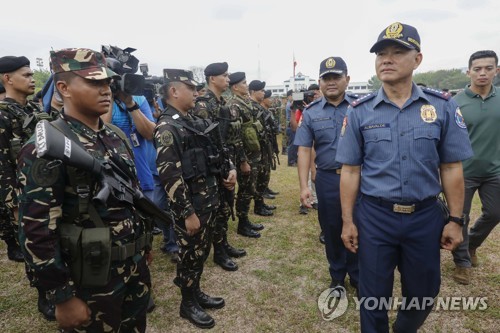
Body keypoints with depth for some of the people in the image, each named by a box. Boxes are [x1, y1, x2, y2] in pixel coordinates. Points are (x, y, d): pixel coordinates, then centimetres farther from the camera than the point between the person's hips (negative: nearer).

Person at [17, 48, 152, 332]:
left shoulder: (116, 137, 4)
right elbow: (36, 233, -19)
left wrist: (145, 244, 16)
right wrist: (64, 298, -15)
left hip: (134, 266, 7)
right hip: (92, 279, -6)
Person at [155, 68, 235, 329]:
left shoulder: (194, 121, 11)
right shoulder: (167, 128, -18)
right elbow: (170, 175, -22)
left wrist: (228, 170, 9)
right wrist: (188, 213, -21)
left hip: (209, 199, 8)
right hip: (190, 204, -8)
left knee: (202, 251, 20)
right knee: (190, 254, 8)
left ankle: (196, 292, 40)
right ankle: (188, 304, 29)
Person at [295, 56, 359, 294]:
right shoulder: (311, 112, 2)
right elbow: (304, 150, -2)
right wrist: (304, 186, -9)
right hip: (328, 179, 1)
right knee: (332, 231, 13)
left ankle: (358, 277, 35)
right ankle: (337, 277, 36)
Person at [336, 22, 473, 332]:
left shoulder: (443, 106, -3)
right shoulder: (359, 111, -5)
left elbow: (451, 168, 2)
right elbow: (350, 171, -3)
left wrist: (456, 220, 1)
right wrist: (348, 221, -3)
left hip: (426, 215, 2)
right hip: (374, 216, -1)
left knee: (423, 292, 21)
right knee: (374, 294, 14)